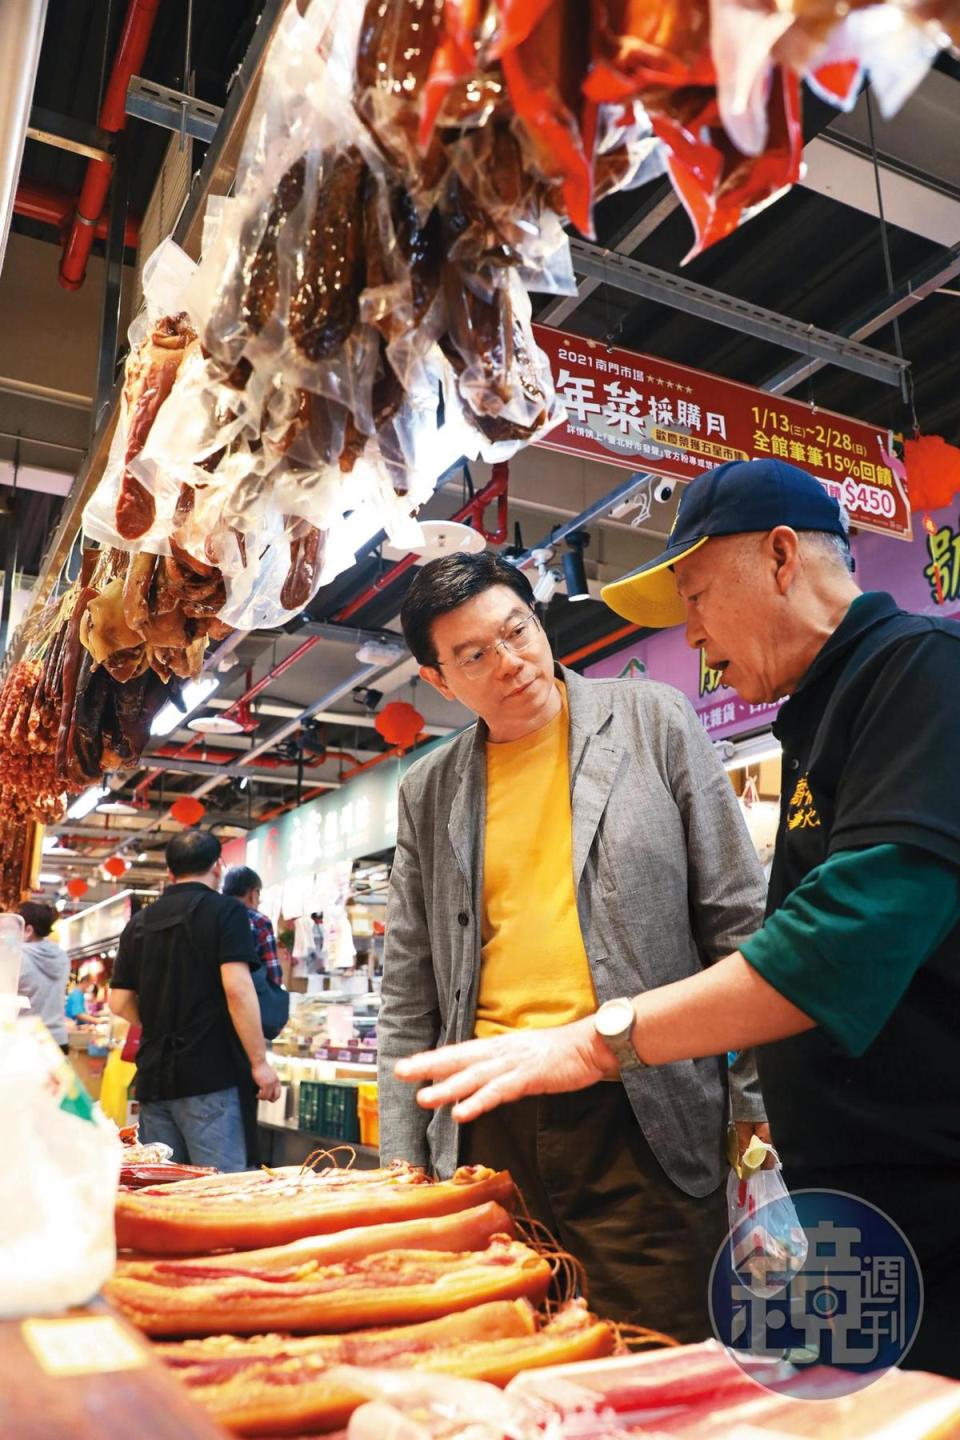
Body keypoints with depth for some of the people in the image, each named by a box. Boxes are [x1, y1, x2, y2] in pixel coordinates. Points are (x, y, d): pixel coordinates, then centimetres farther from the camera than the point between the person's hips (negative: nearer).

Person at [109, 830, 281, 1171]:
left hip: (153, 1075, 6)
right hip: (209, 1073, -6)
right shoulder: (225, 911, -6)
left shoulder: (140, 922, 12)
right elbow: (237, 988, -17)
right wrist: (259, 1062, -12)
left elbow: (120, 1003, 13)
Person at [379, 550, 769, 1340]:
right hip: (484, 1135, 3)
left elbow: (738, 919, 1)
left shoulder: (655, 721, 1)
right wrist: (401, 1156, 8)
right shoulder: (428, 790, 8)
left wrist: (757, 1101, -2)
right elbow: (409, 992, 12)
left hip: (637, 1124, -2)